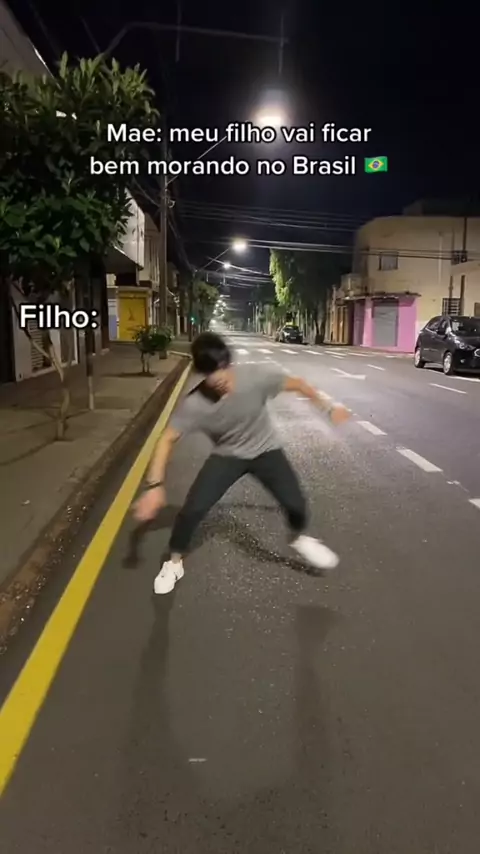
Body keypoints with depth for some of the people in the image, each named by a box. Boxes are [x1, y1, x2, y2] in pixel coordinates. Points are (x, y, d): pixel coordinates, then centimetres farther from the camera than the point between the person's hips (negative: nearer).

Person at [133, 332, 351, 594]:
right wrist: (154, 485, -29)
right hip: (227, 455, 0)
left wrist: (328, 407, 0)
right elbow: (167, 440, -20)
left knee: (295, 503, -10)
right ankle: (174, 563, 17)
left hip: (265, 450, 1)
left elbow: (295, 384, -11)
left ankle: (298, 538, 29)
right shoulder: (194, 404, -28)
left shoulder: (257, 376, -29)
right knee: (192, 509, -13)